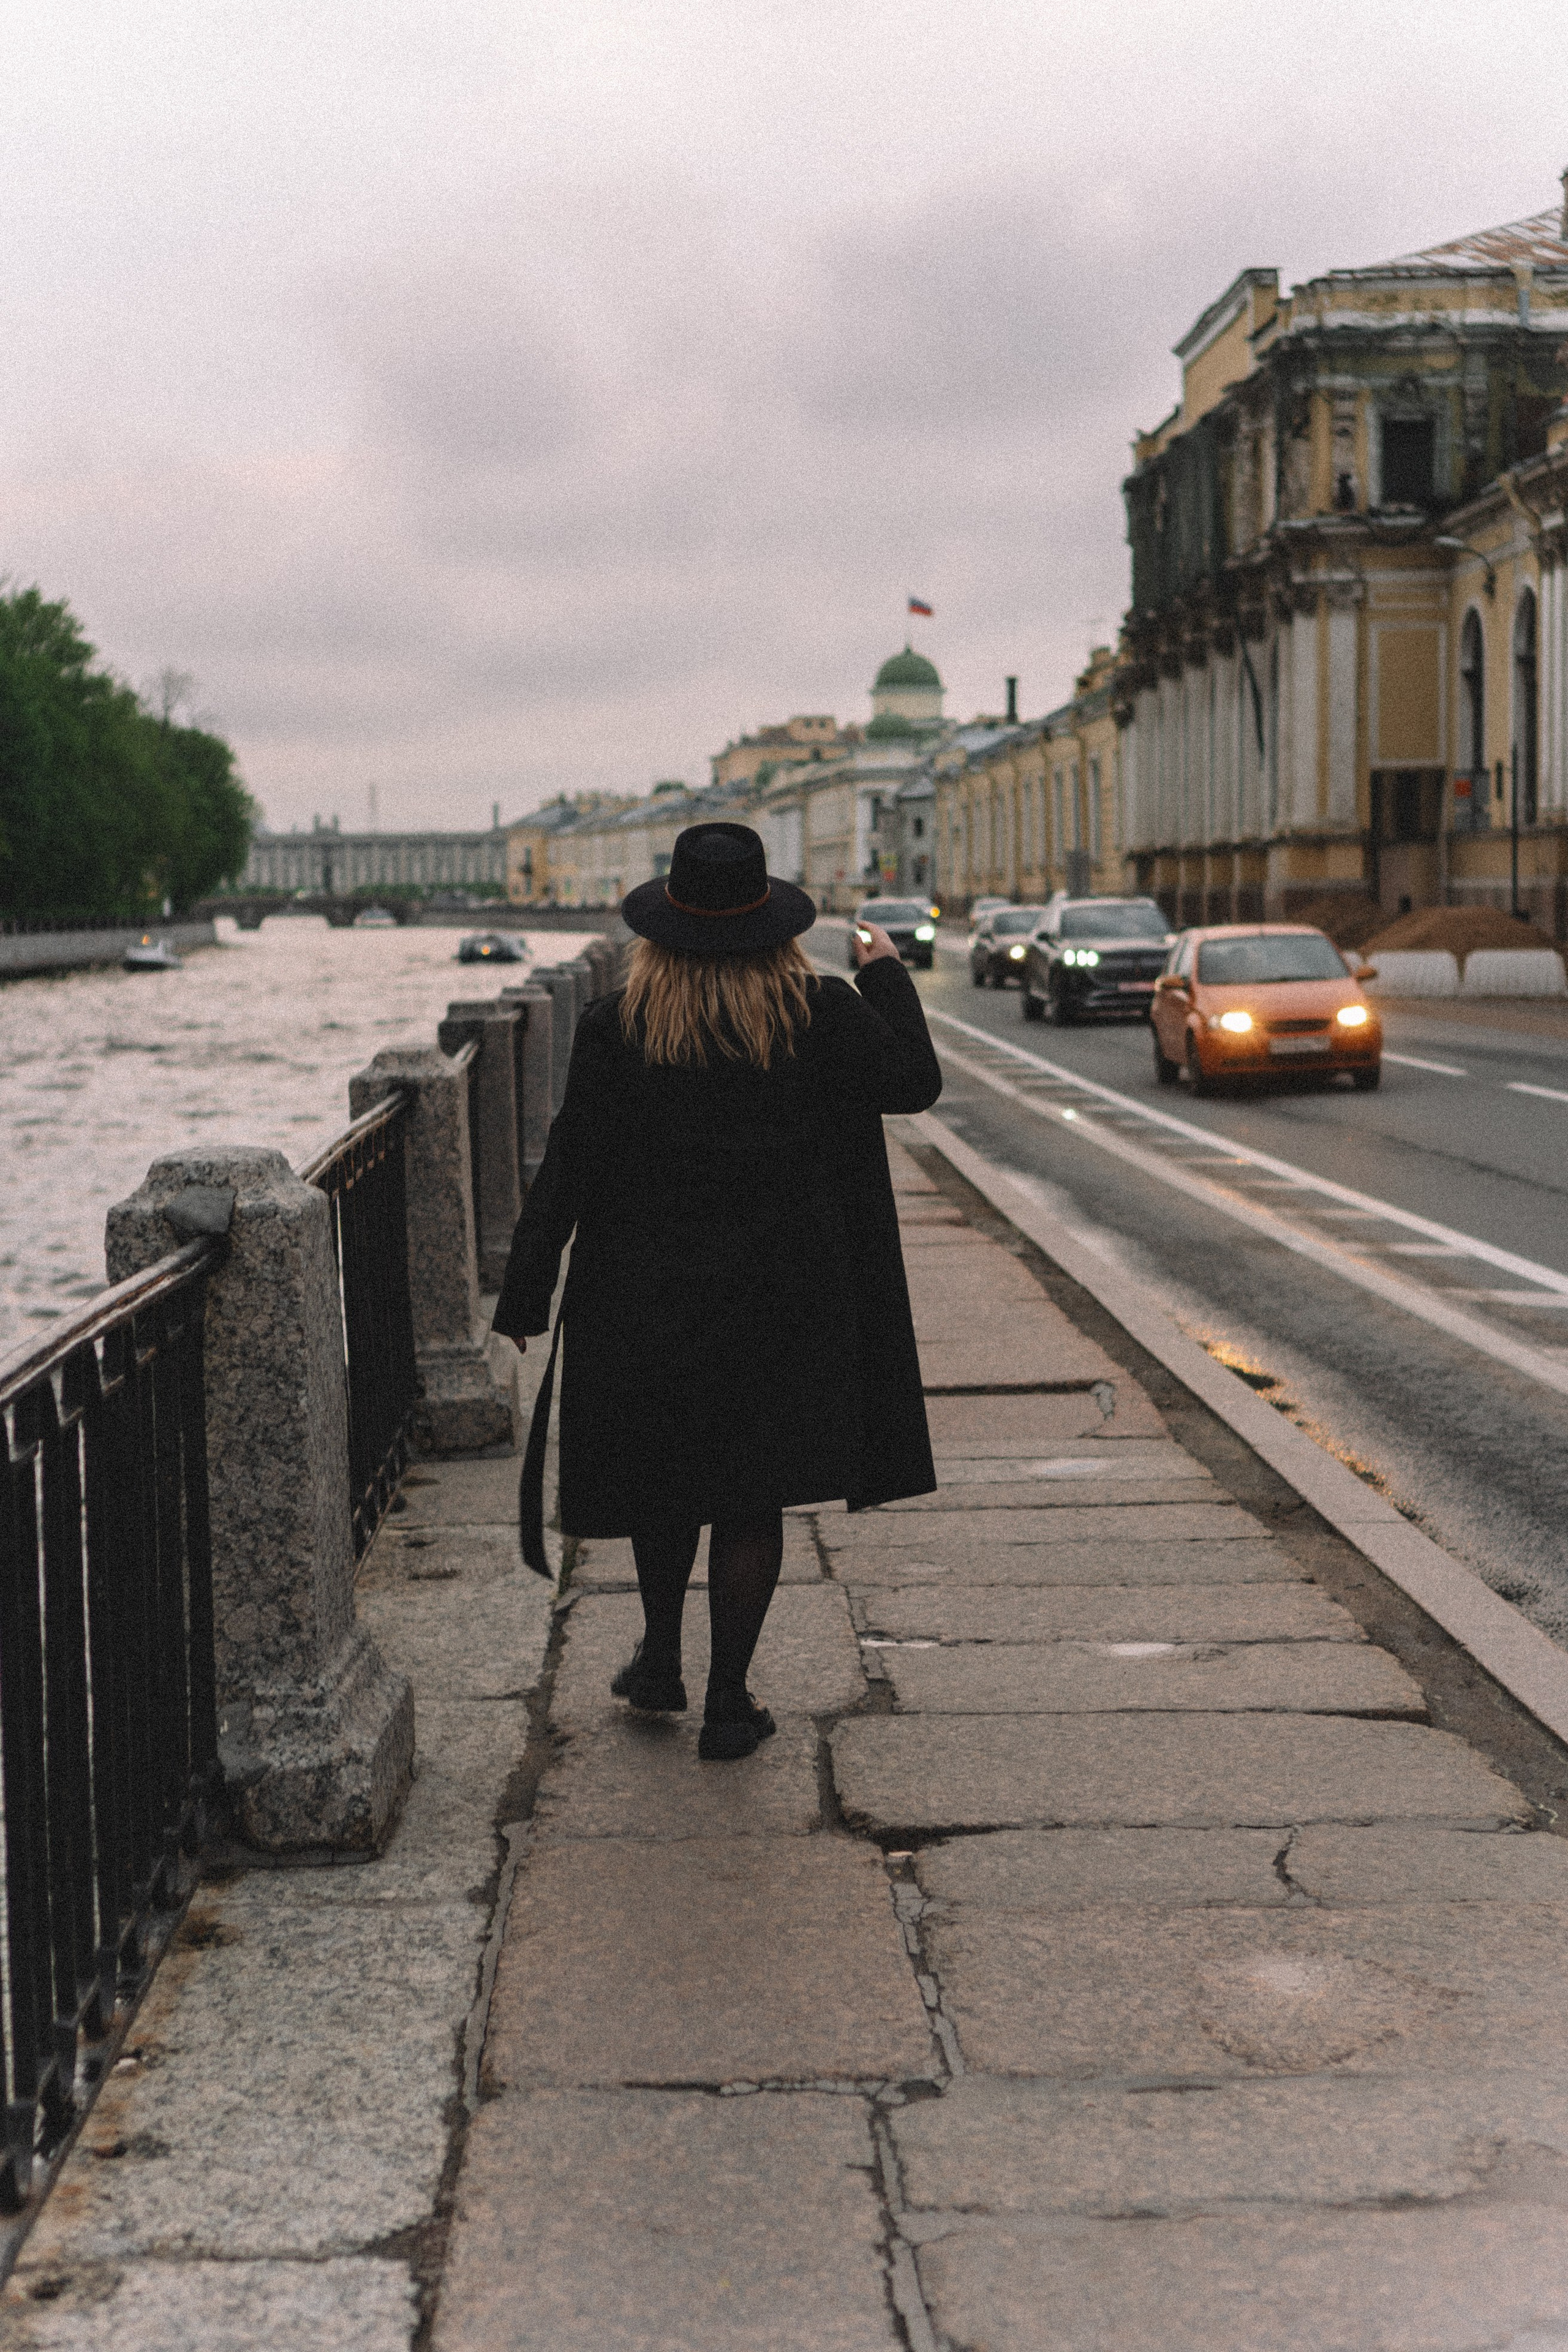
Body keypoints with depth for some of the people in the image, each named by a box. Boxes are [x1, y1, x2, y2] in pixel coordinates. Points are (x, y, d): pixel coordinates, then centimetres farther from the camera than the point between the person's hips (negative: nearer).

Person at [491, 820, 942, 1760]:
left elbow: (570, 1167, -7)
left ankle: (660, 1662, 32)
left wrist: (528, 1296, 0)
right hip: (779, 1302, 0)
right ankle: (729, 1701, 11)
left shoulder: (615, 1028, -9)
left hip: (644, 1301, 1)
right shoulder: (819, 1016, -9)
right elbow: (916, 1080, 7)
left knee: (663, 1480, 20)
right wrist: (886, 973, 21)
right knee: (752, 1498, 8)